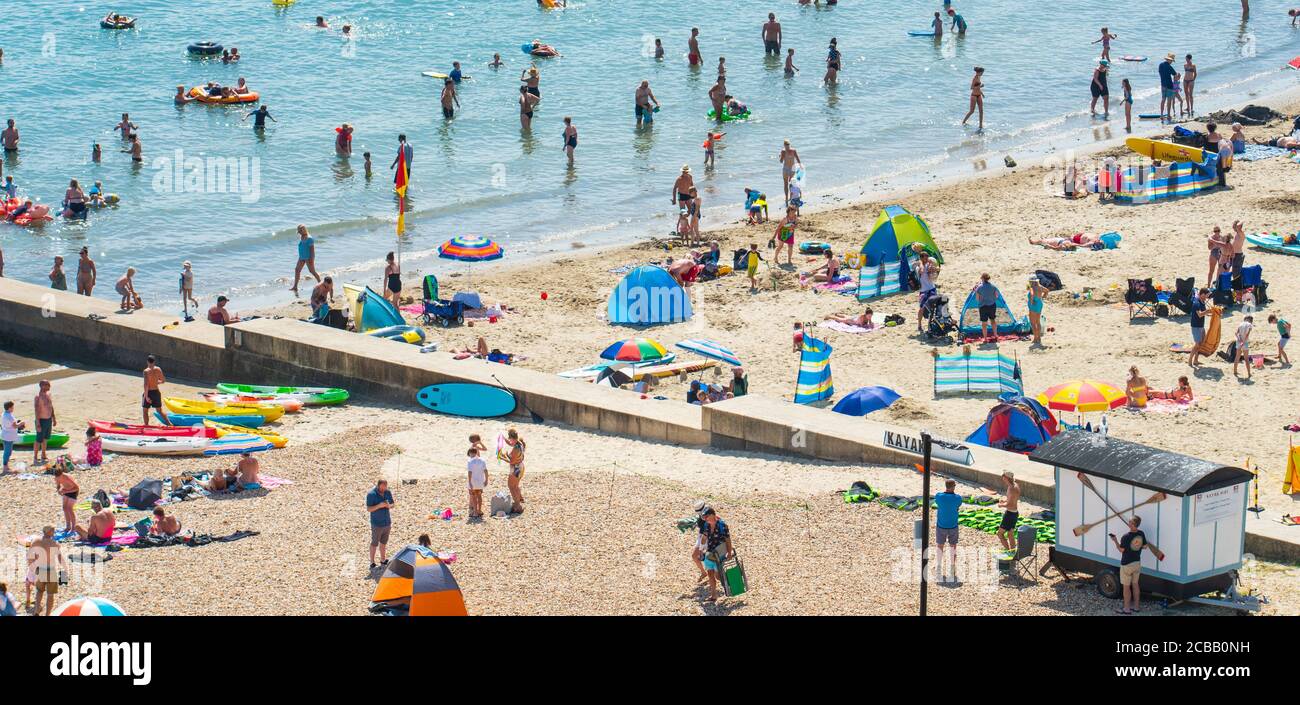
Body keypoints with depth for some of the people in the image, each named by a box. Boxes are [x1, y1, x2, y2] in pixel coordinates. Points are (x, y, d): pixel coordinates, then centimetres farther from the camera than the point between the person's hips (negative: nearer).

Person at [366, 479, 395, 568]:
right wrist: (379, 506, -30)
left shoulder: (388, 492, 0)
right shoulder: (371, 494, -16)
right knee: (374, 543, 2)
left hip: (387, 523, 5)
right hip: (377, 524, -5)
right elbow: (368, 509, -17)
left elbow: (392, 504, 11)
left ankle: (383, 560, 30)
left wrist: (389, 506, -13)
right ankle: (372, 563, 11)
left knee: (384, 542, 17)